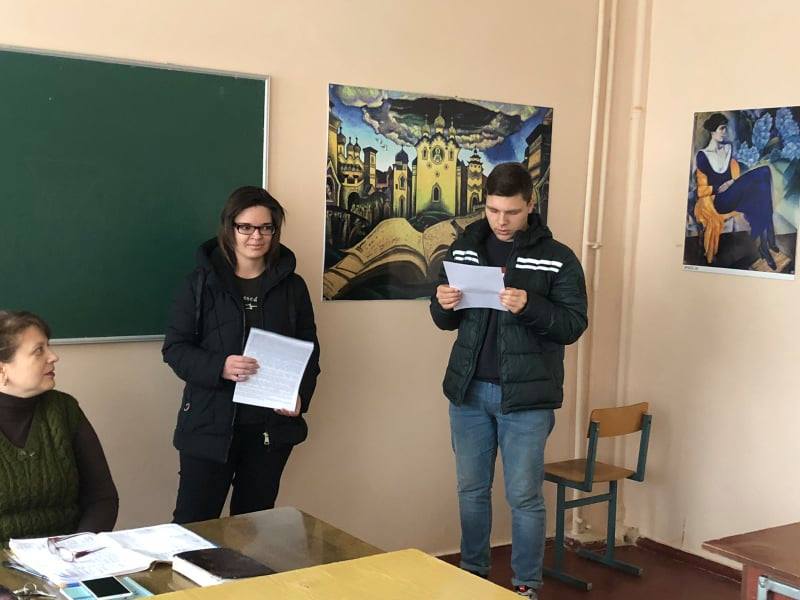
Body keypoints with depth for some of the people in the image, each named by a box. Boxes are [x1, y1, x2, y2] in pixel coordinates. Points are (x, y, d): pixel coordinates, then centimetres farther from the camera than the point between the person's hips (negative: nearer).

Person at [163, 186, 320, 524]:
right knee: (193, 523, -3)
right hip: (210, 424, -2)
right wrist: (218, 367, -21)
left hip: (271, 428, 2)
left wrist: (301, 397, -7)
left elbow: (310, 350, 11)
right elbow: (174, 347, -2)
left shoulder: (292, 286, 7)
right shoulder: (202, 282, 1)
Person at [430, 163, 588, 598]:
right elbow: (445, 321, 12)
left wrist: (530, 307, -27)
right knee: (471, 489, 14)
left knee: (524, 496, 4)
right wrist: (443, 305, -12)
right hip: (468, 389, 4)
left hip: (525, 396, -4)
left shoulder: (558, 258, -6)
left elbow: (574, 324, -10)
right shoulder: (464, 248, 6)